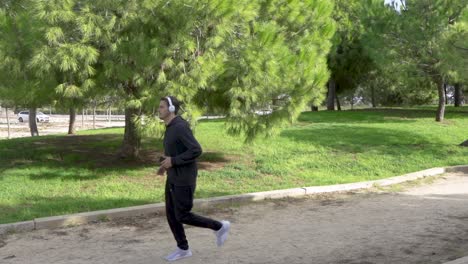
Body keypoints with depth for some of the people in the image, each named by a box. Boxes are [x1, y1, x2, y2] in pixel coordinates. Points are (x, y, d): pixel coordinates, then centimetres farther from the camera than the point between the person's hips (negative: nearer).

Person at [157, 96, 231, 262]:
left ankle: (219, 227, 13)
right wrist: (166, 165, 13)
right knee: (171, 214, 9)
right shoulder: (171, 128, 10)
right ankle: (183, 249, 19)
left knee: (182, 216, -2)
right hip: (173, 178, 10)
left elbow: (196, 151, -27)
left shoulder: (180, 127, -22)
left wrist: (173, 161, -22)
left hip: (184, 179, -9)